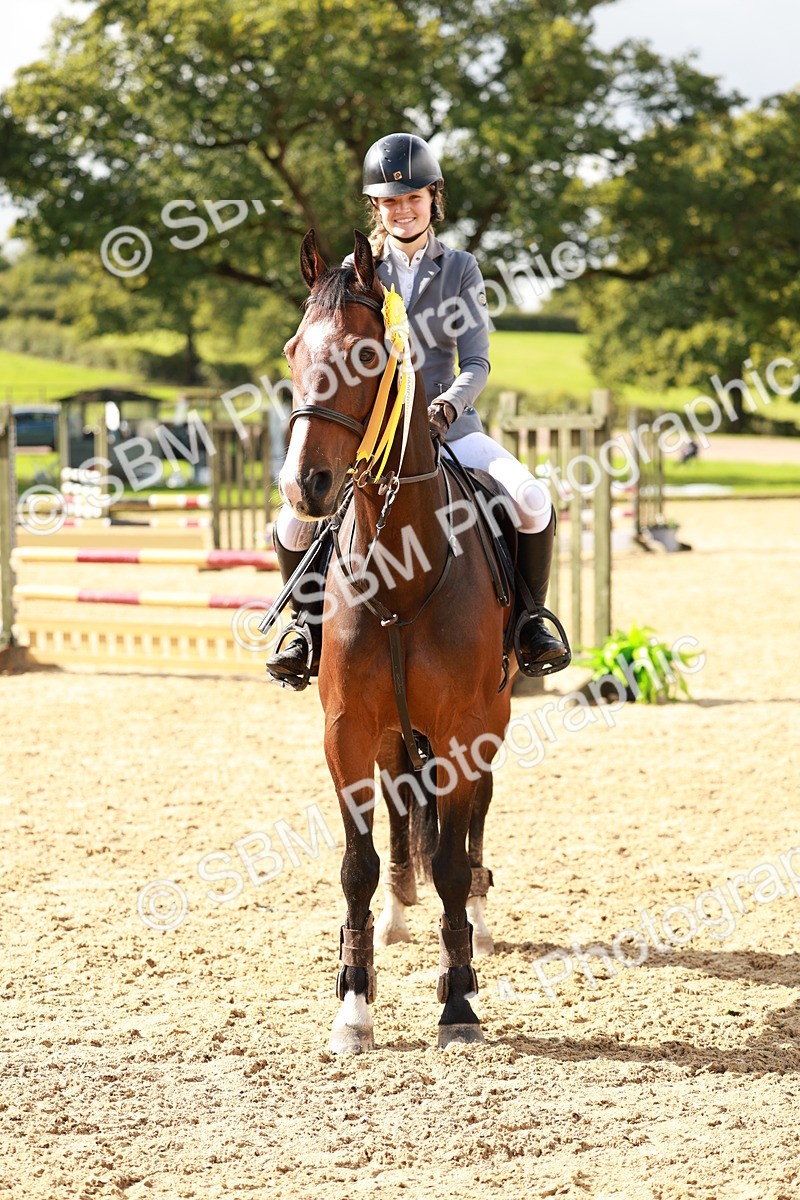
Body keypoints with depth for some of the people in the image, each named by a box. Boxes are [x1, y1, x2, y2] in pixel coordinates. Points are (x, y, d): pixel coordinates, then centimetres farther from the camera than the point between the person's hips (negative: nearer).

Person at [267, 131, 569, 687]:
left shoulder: (461, 270, 5)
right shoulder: (355, 270, 7)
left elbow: (476, 361, -1)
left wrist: (450, 403, -23)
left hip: (448, 426, 0)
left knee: (533, 501, -26)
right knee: (295, 524, -21)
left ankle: (528, 619, -4)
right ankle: (309, 621, 7)